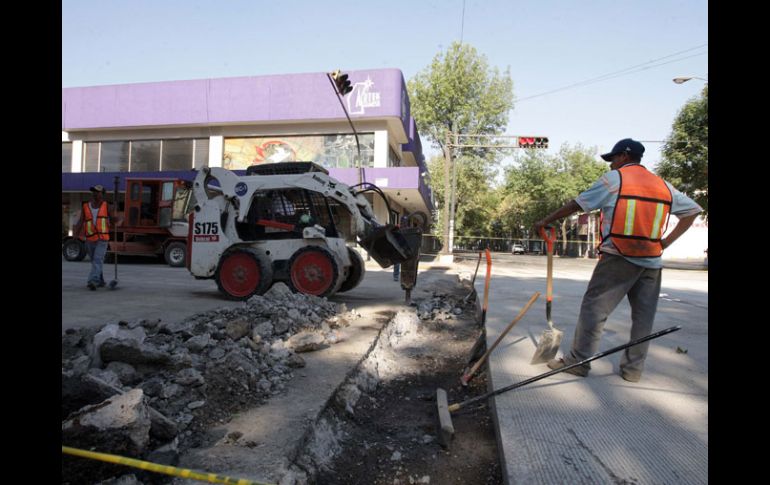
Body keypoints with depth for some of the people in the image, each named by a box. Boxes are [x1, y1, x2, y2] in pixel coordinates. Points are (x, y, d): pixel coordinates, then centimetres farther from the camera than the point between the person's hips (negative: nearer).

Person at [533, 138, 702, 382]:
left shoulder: (614, 179, -1)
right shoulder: (664, 185, 14)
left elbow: (576, 204, -3)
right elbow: (693, 210, 17)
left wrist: (546, 221, 4)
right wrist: (667, 241, 11)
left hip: (618, 259, -5)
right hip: (651, 262, 5)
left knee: (593, 308, 1)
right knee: (643, 316, 11)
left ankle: (578, 361, 4)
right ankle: (633, 368, 17)